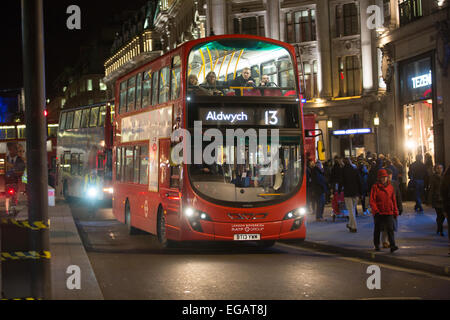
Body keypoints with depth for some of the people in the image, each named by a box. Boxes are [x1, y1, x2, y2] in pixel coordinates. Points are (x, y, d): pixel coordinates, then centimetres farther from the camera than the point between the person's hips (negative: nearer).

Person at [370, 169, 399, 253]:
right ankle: (377, 245, 25)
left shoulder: (390, 187, 7)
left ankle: (392, 246, -15)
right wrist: (375, 210, -17)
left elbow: (394, 200, 14)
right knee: (377, 229, 10)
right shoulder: (375, 187, -4)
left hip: (389, 212, 2)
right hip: (378, 213, -1)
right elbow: (372, 201, -6)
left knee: (390, 229, -9)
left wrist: (395, 211, 12)